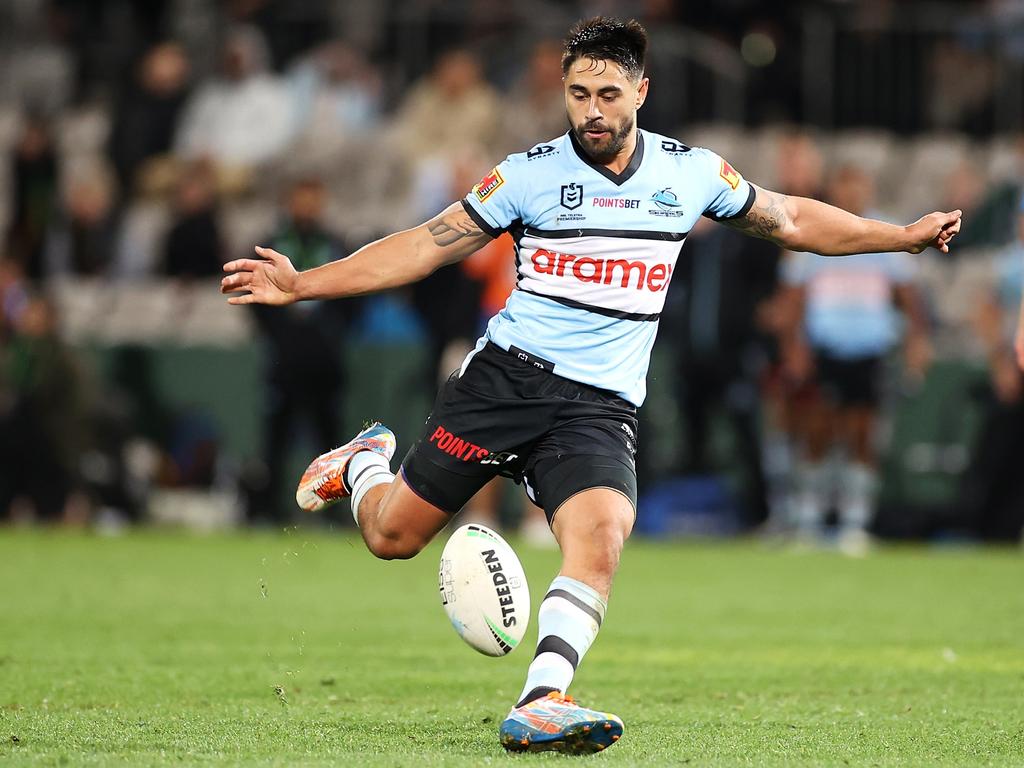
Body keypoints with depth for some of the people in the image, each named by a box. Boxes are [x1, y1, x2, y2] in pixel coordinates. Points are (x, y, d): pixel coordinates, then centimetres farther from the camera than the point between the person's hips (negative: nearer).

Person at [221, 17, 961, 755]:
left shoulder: (692, 172, 5)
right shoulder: (530, 174, -2)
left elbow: (790, 219, 20)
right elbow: (421, 248, 0)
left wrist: (905, 236, 18)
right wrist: (302, 284, -7)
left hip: (600, 407, 1)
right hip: (508, 373, -1)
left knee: (602, 536, -27)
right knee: (392, 535, 3)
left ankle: (539, 707, -33)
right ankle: (363, 463, 38)